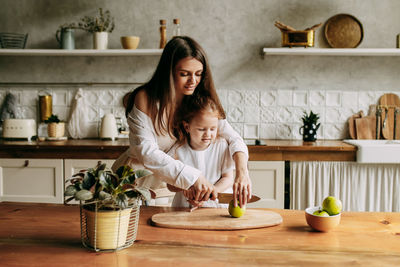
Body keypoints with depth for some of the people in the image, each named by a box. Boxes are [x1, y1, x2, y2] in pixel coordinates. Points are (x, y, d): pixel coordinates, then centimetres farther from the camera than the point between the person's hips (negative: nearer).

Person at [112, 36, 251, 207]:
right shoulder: (145, 99, -20)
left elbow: (233, 138, -12)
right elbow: (146, 152, -28)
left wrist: (242, 171, -33)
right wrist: (193, 177, -37)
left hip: (166, 185, 3)